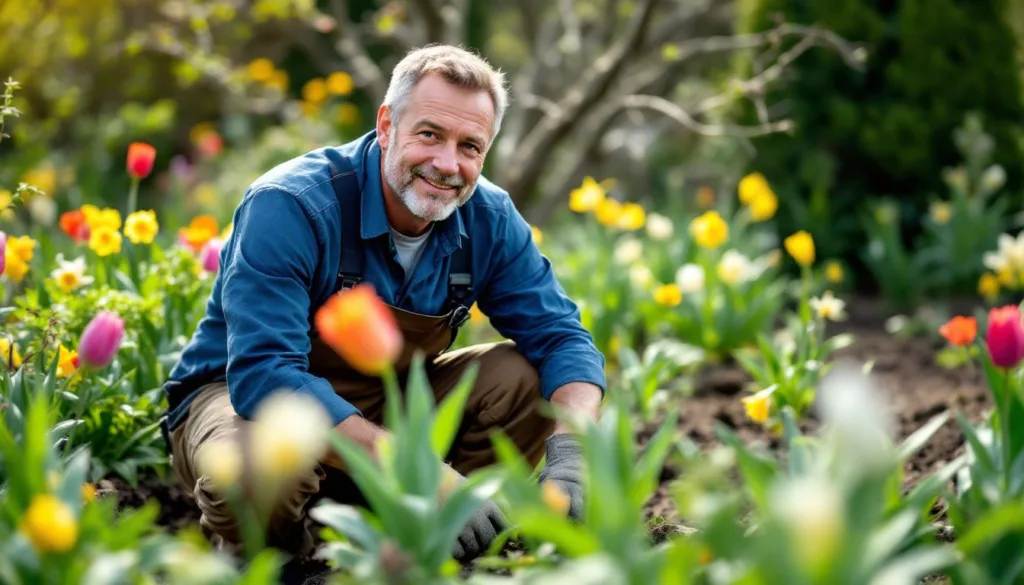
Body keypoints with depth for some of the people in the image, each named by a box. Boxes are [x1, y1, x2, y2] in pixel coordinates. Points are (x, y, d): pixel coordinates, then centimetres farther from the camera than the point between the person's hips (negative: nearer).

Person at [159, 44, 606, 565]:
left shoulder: (489, 220, -9)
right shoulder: (290, 206, -28)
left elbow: (560, 335, -8)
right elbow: (264, 372, -37)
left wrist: (568, 451, -31)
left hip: (382, 405, 5)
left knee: (525, 376, -15)